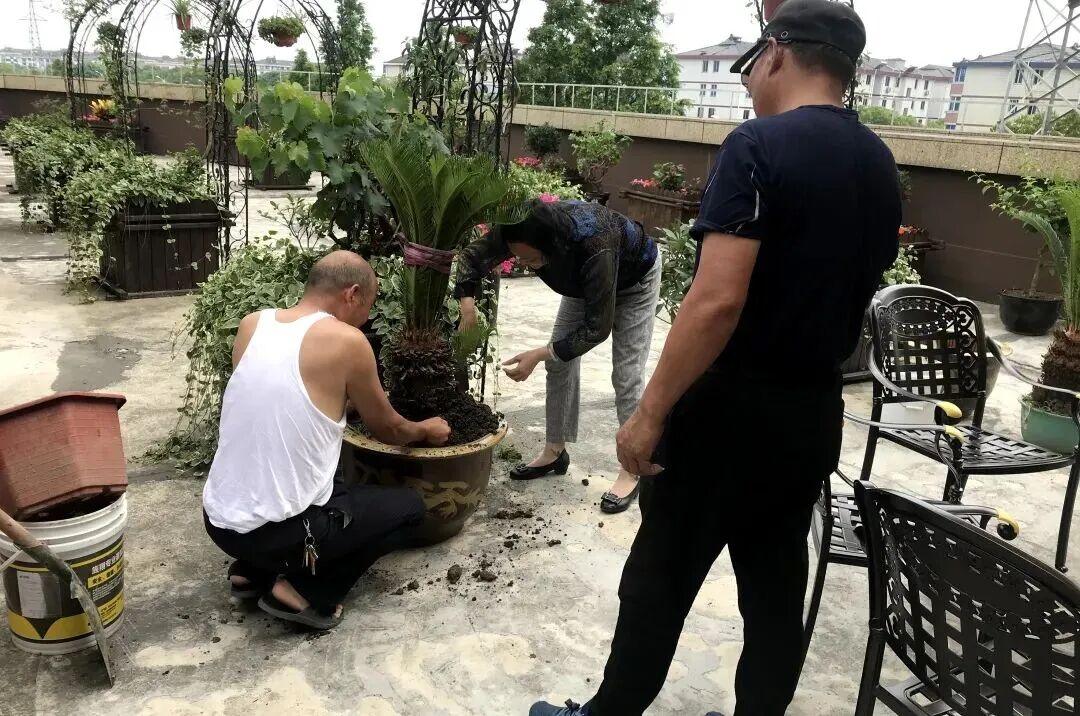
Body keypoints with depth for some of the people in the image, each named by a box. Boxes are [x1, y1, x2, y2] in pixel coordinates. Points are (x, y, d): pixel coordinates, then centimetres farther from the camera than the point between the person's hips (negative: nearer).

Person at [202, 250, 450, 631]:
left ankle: (252, 569, 19)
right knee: (408, 506, 14)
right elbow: (387, 430, 2)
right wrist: (425, 430, 23)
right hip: (278, 530, -7)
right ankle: (303, 591, 3)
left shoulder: (251, 324, 4)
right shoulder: (346, 341, -13)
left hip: (218, 520, 7)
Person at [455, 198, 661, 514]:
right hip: (584, 279, 6)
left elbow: (597, 327, -36)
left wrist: (539, 354, -37)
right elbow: (472, 255, -14)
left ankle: (632, 470, 3)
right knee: (560, 363, 3)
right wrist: (466, 300, -31)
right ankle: (555, 451, 17)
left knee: (626, 375, -8)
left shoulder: (596, 248, -46)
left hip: (634, 279, -6)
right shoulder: (521, 231, -31)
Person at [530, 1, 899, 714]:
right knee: (778, 582, 17)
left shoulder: (759, 145, -16)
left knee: (661, 576, 8)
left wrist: (649, 415, -19)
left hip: (733, 407, -7)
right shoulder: (882, 167, 8)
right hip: (817, 413, 7)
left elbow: (717, 301, -25)